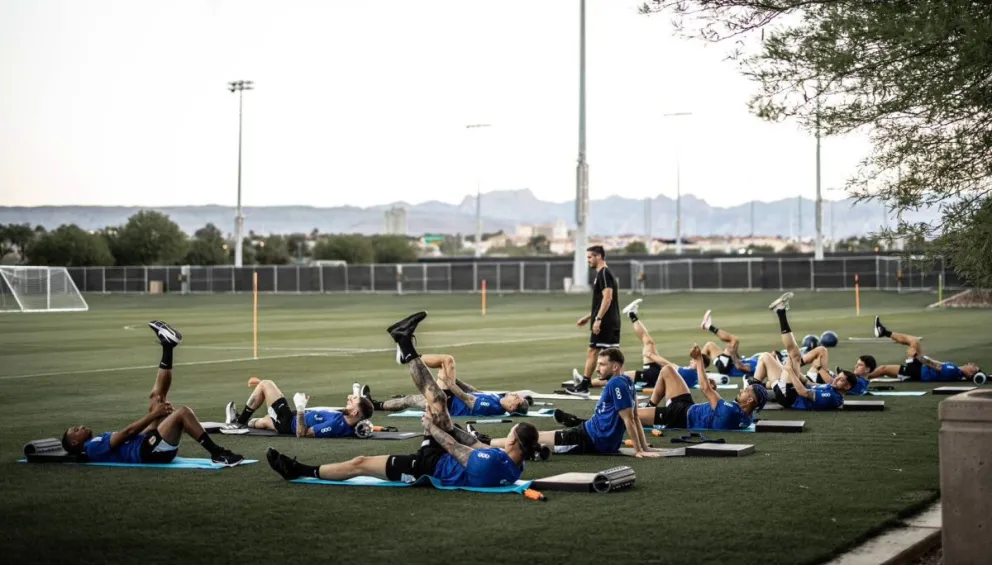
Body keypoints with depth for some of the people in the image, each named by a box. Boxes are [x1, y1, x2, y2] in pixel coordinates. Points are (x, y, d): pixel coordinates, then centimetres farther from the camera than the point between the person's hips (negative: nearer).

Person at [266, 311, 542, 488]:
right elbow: (476, 446, 5)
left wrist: (432, 426, -9)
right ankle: (406, 349, 15)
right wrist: (448, 425, 6)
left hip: (430, 467, -8)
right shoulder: (513, 466, -9)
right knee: (437, 402, 0)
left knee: (360, 464, -2)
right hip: (440, 463, 8)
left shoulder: (494, 461, -36)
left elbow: (456, 450, -23)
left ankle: (300, 471, 13)